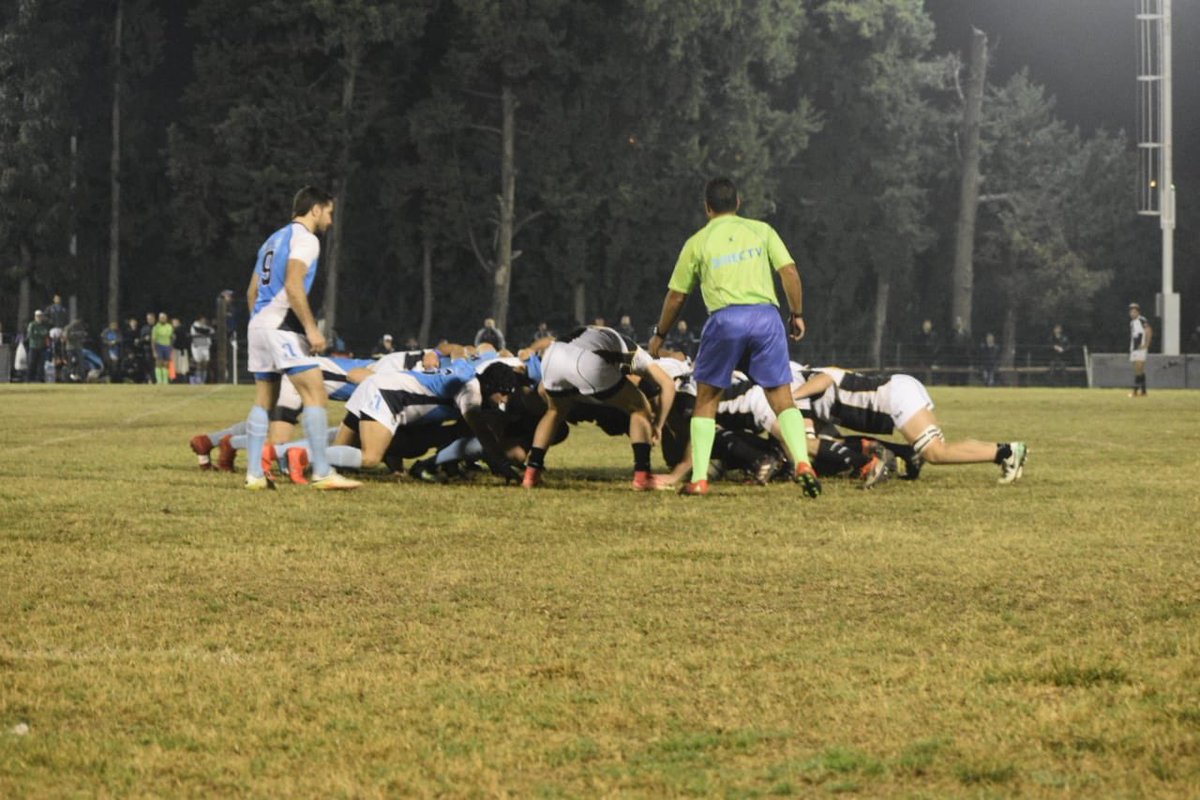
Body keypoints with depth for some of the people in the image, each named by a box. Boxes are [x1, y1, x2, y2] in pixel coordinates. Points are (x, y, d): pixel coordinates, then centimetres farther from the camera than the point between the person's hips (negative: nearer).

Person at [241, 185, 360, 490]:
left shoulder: (274, 239, 22)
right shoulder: (305, 239, -6)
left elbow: (252, 292, 22)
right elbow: (293, 286, -18)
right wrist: (311, 328, -18)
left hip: (257, 324, 9)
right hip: (282, 325, -9)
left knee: (264, 400, 11)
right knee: (315, 393, -10)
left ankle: (254, 473, 7)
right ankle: (322, 473, -17)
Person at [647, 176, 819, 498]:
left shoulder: (698, 242, 12)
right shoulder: (761, 230, 14)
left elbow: (676, 296, 17)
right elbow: (789, 272, 4)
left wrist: (659, 335, 30)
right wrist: (797, 314, 15)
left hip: (726, 318, -1)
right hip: (766, 315, 1)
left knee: (707, 398, 13)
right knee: (782, 398, 5)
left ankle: (699, 479, 7)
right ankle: (802, 463, -15)